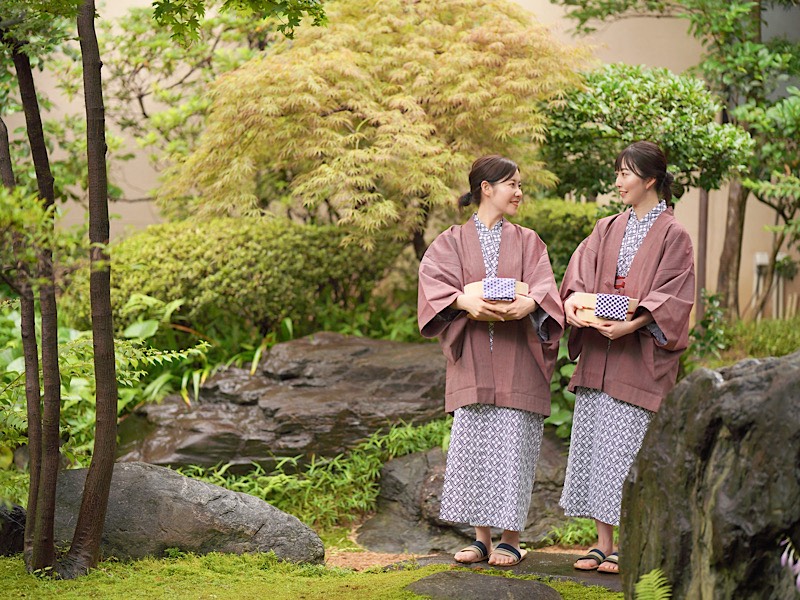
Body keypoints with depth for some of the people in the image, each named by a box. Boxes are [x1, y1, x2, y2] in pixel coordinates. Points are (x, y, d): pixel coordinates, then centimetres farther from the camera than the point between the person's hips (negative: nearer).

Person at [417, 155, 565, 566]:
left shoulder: (528, 242, 14)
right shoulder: (452, 242, 10)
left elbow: (544, 287, -1)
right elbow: (433, 280, -7)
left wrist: (528, 304, -24)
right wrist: (466, 302, -25)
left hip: (517, 361, 0)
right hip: (472, 359, 0)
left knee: (513, 446, -4)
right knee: (475, 445, -1)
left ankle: (510, 540, 2)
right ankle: (481, 538, 7)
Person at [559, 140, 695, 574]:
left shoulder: (672, 236, -1)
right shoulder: (608, 230, 15)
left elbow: (672, 298, -9)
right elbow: (582, 268, 4)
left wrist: (632, 324, -24)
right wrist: (572, 298, -18)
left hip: (640, 356, -6)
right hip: (598, 356, 6)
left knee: (629, 446, -7)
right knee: (595, 444, 5)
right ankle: (603, 543, 11)